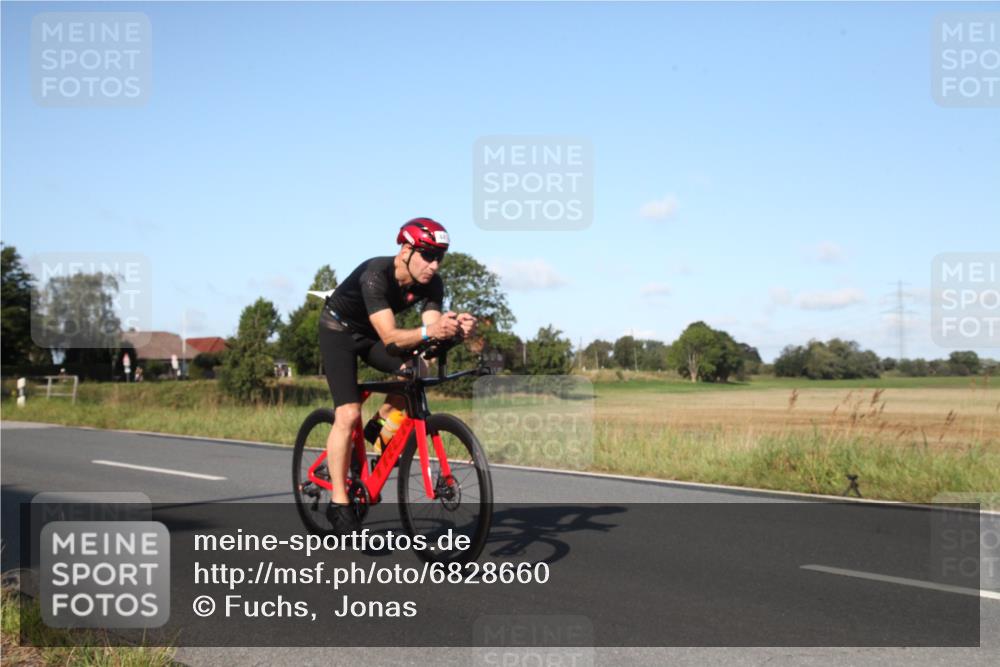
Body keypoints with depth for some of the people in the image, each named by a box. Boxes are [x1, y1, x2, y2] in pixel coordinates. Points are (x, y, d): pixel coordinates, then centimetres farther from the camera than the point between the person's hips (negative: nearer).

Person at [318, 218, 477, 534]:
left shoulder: (431, 283, -18)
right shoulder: (375, 275, -36)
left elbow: (431, 329, -28)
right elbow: (389, 336, -45)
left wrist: (456, 328, -50)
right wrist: (429, 332, -62)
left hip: (372, 333, 6)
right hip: (339, 330, -6)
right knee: (348, 413, -18)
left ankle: (380, 425, 6)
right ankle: (338, 503, -9)